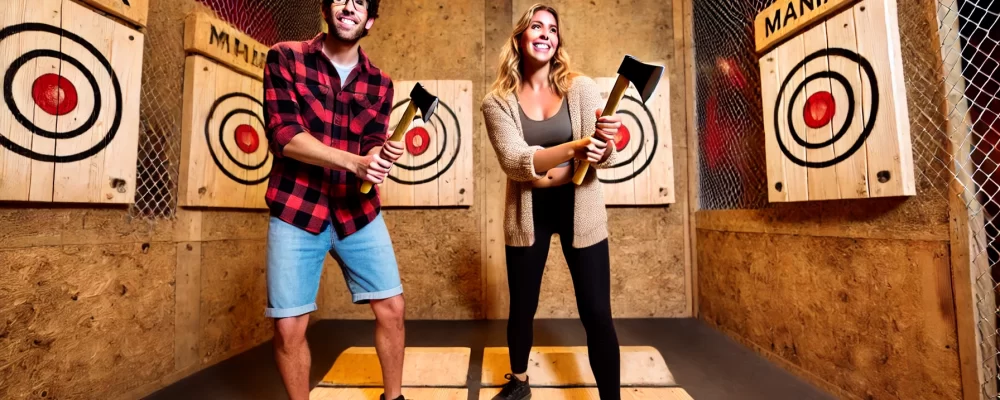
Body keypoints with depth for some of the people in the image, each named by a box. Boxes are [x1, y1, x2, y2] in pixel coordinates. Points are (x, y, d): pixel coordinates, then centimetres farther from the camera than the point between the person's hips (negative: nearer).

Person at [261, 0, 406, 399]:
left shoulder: (379, 83, 6)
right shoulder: (284, 58, -2)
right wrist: (354, 162, -25)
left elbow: (371, 146, 1)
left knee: (392, 306, 6)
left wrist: (382, 156, -23)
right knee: (288, 325, 1)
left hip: (359, 212, 3)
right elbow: (283, 135, -13)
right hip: (296, 211, -2)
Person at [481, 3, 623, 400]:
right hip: (527, 213, 1)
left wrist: (604, 147, -31)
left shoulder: (581, 88, -4)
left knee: (597, 313, 1)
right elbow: (514, 161, -20)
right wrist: (575, 147, -33)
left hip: (580, 209, 0)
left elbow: (607, 155, -7)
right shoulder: (498, 100, -5)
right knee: (521, 308, 14)